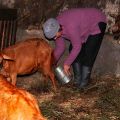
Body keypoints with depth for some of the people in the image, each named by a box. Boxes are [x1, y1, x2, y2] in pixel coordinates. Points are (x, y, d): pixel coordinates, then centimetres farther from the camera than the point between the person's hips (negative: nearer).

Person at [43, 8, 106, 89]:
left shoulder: (70, 27, -41)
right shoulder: (54, 27, -14)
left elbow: (77, 47, -30)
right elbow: (60, 47, -4)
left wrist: (67, 63, -23)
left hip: (97, 23, -8)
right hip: (85, 26, 8)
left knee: (88, 53, -15)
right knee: (72, 50, 0)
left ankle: (84, 81, -4)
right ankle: (78, 79, 10)